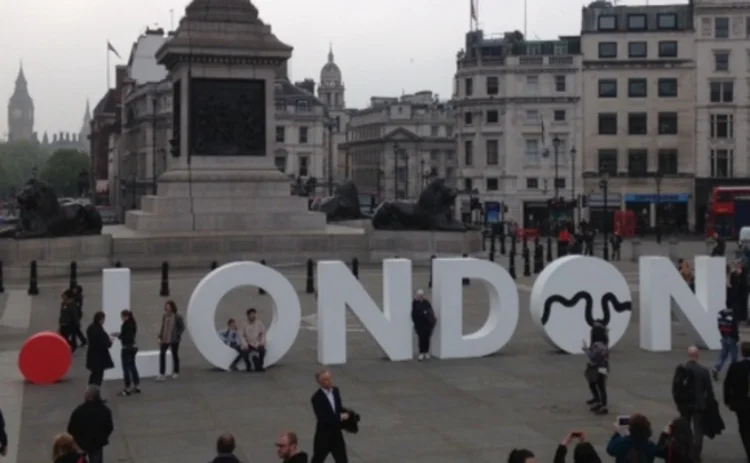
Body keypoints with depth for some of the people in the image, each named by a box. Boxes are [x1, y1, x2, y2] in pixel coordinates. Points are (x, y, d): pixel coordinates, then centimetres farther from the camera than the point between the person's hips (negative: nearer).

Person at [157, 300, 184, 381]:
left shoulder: (177, 317, -8)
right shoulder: (164, 316, 5)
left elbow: (182, 327, -4)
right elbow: (162, 327, 11)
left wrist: (177, 335, -12)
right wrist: (160, 337, 5)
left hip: (174, 340, -3)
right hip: (165, 339, 3)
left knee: (175, 355, 10)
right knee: (162, 354, -9)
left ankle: (176, 372, 26)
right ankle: (161, 374, -7)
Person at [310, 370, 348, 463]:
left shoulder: (336, 391, 1)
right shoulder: (316, 398, -19)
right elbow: (323, 418, -26)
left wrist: (345, 413, -6)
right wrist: (341, 417, -23)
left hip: (336, 433, 6)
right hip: (323, 435, -5)